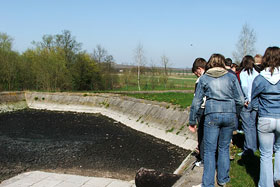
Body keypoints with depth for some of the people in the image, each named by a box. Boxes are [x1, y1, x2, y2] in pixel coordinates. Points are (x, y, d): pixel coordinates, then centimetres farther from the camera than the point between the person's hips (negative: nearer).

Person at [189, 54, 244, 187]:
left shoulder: (204, 78, 4)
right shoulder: (231, 77, 6)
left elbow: (196, 102, 4)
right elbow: (240, 100, 3)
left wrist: (192, 121, 11)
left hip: (212, 115, -2)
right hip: (230, 115, 2)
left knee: (209, 150, 3)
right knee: (224, 147, 17)